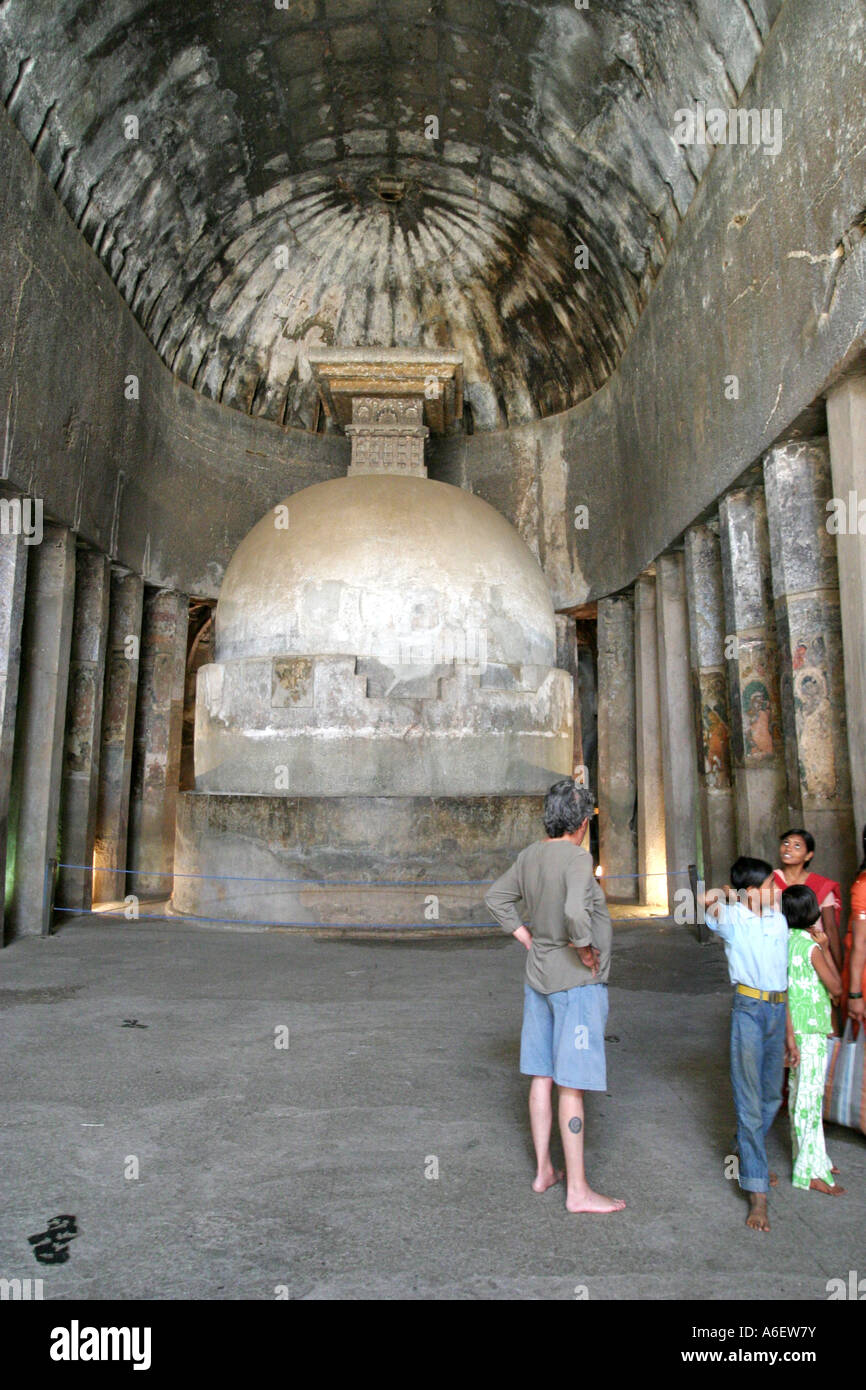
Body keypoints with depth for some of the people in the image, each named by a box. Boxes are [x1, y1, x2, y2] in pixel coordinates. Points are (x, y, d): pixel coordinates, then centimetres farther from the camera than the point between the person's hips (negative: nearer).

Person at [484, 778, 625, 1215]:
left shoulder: (530, 855, 3)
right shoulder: (576, 858, -20)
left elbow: (496, 897, 14)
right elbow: (576, 912, -36)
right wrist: (586, 950, -18)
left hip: (538, 977, 8)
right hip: (577, 982, -8)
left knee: (541, 1076, 15)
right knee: (572, 1085, 1)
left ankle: (543, 1171, 29)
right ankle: (577, 1190, 12)